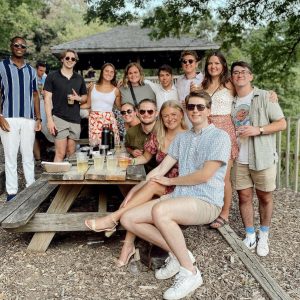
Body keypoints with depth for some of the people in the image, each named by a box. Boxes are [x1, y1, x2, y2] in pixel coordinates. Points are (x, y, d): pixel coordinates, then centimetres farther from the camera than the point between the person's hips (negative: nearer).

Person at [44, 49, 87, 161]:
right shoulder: (52, 76, 2)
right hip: (59, 118, -4)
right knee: (60, 153, -8)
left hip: (75, 119, 4)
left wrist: (78, 98, -3)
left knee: (71, 153, 8)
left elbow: (85, 97, 21)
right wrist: (49, 120, -11)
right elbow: (47, 99, -2)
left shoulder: (79, 79, 13)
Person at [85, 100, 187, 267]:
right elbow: (146, 158, 19)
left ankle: (113, 218, -28)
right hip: (160, 182, 4)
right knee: (135, 191, -27)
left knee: (151, 185, -33)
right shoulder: (157, 137, 8)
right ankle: (129, 245, -26)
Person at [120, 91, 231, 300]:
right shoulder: (181, 138, 16)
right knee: (128, 218, -8)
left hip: (206, 202, -7)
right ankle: (177, 253, 2)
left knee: (159, 211, -35)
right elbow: (160, 170, 13)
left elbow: (205, 175, -13)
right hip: (179, 197, 7)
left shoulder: (220, 137, -3)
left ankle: (190, 272, -16)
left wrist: (170, 181, -2)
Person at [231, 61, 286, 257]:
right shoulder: (231, 102, 10)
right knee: (244, 196, 6)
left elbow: (282, 123, -6)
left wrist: (258, 130, -18)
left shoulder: (265, 97, -3)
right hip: (240, 159, 3)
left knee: (265, 197, 7)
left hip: (263, 157, -3)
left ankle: (264, 236, 24)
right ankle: (250, 236, 21)